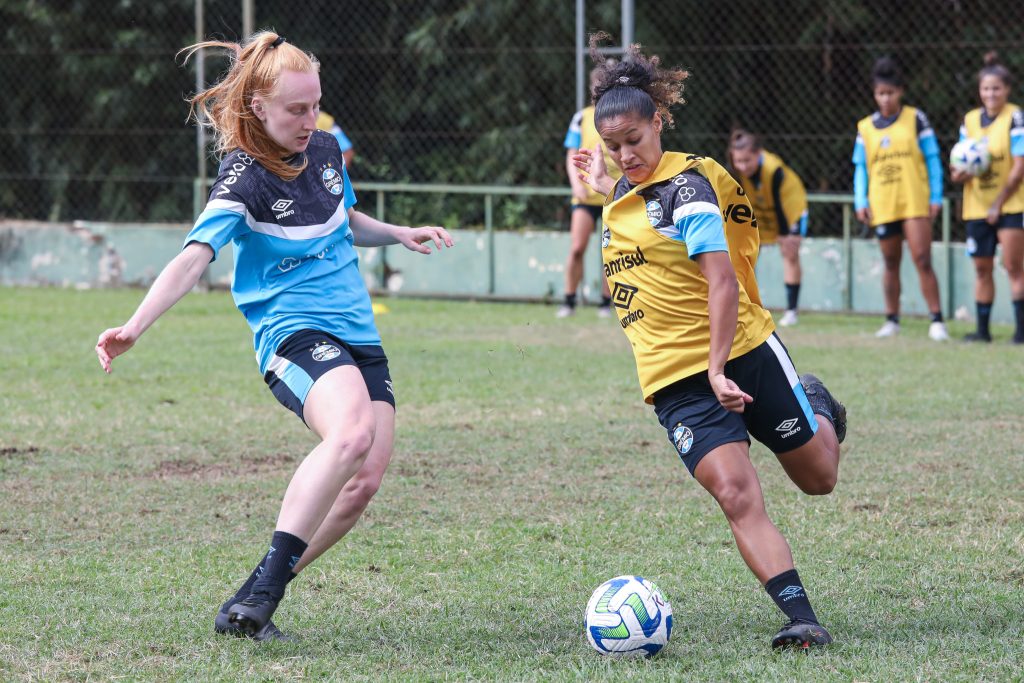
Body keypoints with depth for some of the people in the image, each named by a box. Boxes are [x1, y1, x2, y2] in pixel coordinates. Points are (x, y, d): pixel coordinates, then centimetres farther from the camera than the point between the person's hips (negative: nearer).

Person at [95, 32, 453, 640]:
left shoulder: (325, 150, 9)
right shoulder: (244, 179, -13)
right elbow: (193, 259, -25)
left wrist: (398, 234, 13)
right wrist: (134, 328, -39)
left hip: (360, 338, 8)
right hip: (294, 333, -7)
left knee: (363, 484, -8)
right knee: (351, 432, -36)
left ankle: (253, 601, 3)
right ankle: (266, 585, -32)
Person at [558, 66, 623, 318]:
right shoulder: (582, 118, 5)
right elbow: (571, 156, 5)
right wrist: (576, 182, -10)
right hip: (586, 194, 0)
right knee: (577, 248, -10)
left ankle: (606, 302, 11)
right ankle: (569, 300, -1)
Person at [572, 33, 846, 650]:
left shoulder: (685, 183, -14)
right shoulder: (625, 193, 11)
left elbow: (721, 279, -21)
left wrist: (718, 369, -26)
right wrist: (606, 187, 32)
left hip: (744, 353, -5)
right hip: (674, 380, 5)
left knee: (819, 478, 12)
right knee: (736, 494, -17)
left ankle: (819, 409, 47)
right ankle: (802, 620, -18)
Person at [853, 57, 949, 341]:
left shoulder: (915, 119, 3)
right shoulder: (865, 127, 9)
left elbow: (932, 159, 4)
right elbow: (860, 167, 13)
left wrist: (936, 197, -2)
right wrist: (860, 202, 4)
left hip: (915, 203, -3)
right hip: (882, 207, 3)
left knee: (922, 260, -11)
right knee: (891, 264, 9)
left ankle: (937, 320, -9)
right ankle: (892, 320, 18)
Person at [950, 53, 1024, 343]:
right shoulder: (970, 120, 8)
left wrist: (998, 203, -13)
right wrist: (960, 174, -14)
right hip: (977, 206, 5)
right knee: (982, 268, 8)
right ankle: (982, 328, 15)